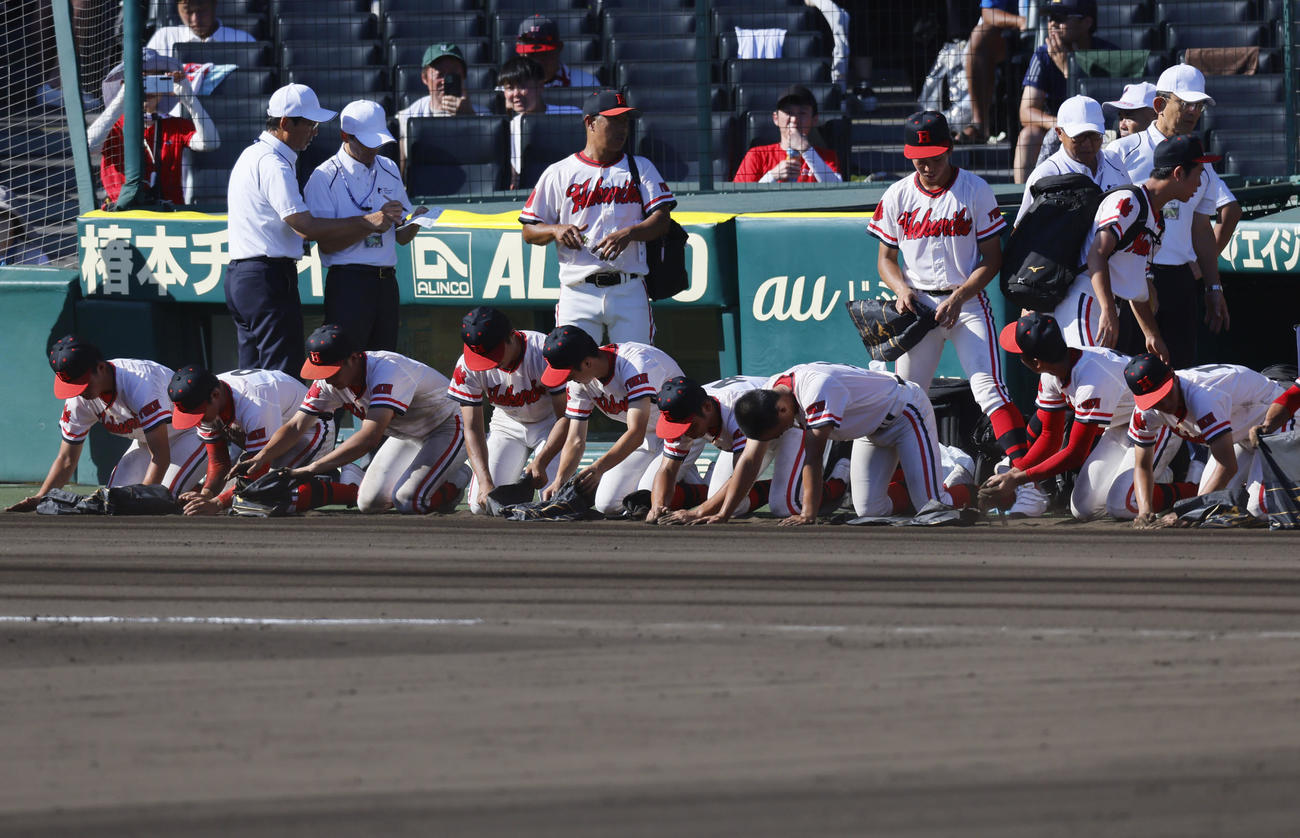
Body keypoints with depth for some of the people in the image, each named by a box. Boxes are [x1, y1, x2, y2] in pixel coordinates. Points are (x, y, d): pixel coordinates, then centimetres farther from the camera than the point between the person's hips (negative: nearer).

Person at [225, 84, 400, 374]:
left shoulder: (250, 155, 18)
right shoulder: (273, 165, -15)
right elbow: (307, 227, -20)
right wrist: (368, 222, -17)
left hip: (239, 275, 10)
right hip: (270, 279, -10)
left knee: (252, 377, 12)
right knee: (283, 372, -12)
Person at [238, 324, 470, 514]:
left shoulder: (388, 372, -38)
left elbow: (370, 437, -47)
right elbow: (296, 426, -12)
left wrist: (313, 468, -50)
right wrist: (260, 459, -31)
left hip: (447, 426, -8)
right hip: (404, 436, 8)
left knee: (407, 501, -24)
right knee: (370, 501, -4)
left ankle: (457, 479, 6)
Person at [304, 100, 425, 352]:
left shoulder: (389, 170, 15)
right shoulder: (324, 178, -4)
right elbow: (327, 243, -11)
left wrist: (415, 222, -4)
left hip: (386, 282, 6)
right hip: (348, 283, -6)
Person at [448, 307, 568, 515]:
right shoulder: (466, 368, -22)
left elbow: (566, 417, -24)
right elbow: (472, 429, -19)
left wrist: (540, 463, -36)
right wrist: (485, 482, -32)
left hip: (550, 424, -2)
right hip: (507, 426, 2)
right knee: (481, 504, -13)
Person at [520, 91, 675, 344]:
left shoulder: (641, 168, 13)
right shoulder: (558, 174, 11)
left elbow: (661, 221, 3)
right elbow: (529, 232, 11)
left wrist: (629, 233, -17)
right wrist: (555, 231, -11)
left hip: (629, 293, 1)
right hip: (578, 292, -1)